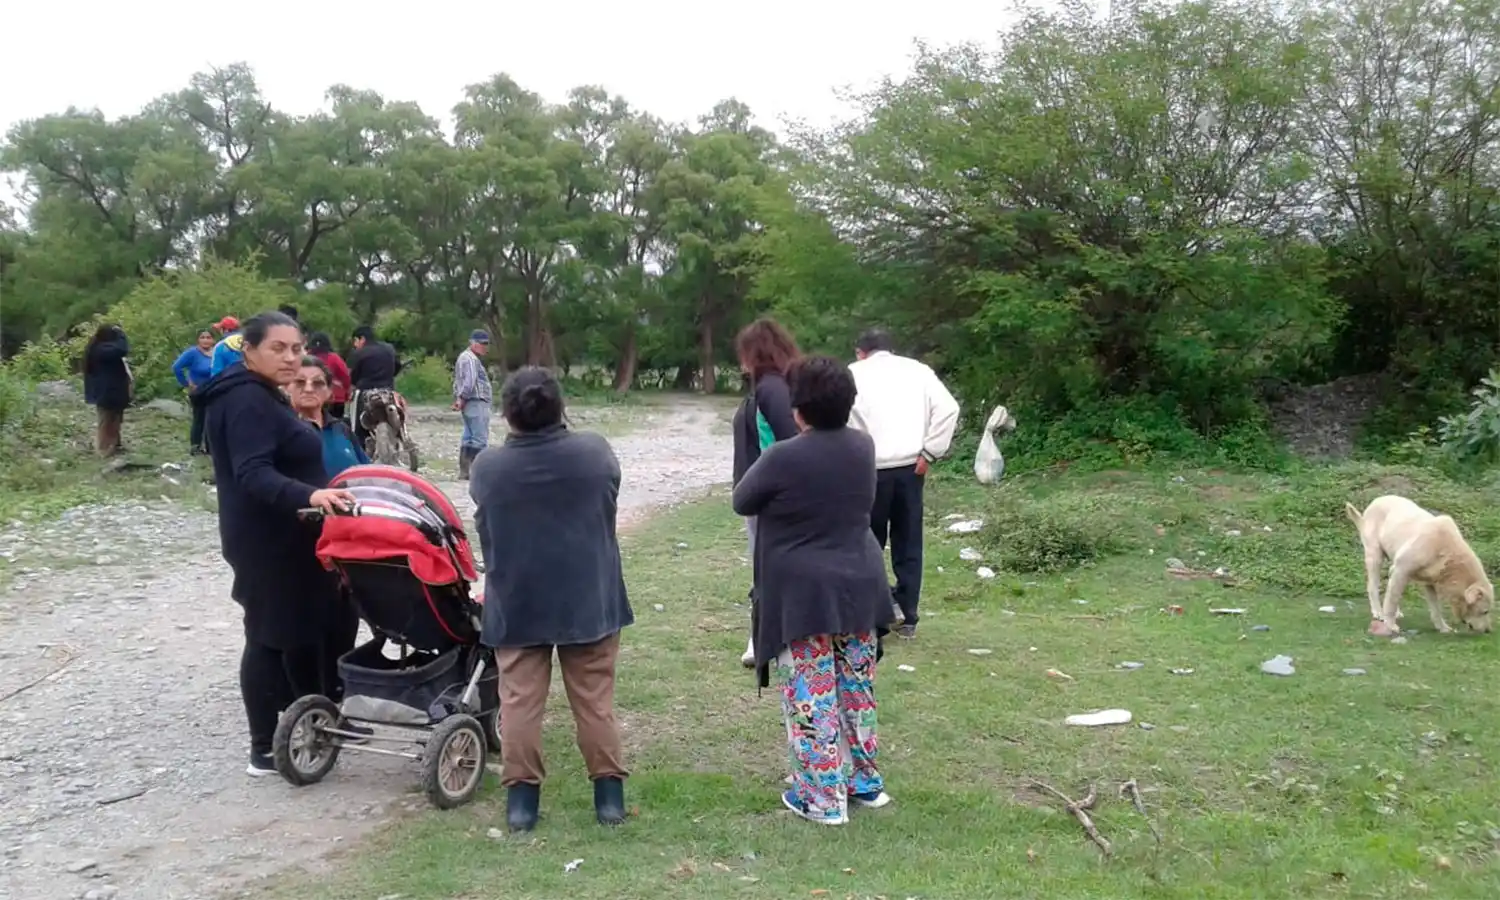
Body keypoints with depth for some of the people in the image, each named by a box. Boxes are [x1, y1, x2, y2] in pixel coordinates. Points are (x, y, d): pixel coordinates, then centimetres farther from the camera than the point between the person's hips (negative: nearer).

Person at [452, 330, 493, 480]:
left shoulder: (465, 357, 22)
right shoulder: (470, 359, -13)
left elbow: (457, 380, 23)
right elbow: (469, 382, -23)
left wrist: (457, 398, 15)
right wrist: (463, 398, -15)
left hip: (470, 404, 11)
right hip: (476, 403, -11)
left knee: (468, 439, 13)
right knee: (480, 439, -11)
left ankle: (464, 473, 16)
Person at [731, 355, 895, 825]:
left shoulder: (783, 458, -19)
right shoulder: (863, 446, -1)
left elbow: (742, 501, -3)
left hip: (803, 594, -6)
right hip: (859, 585, 6)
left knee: (812, 698, 3)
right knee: (857, 689, 17)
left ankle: (823, 798, 10)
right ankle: (865, 782, 29)